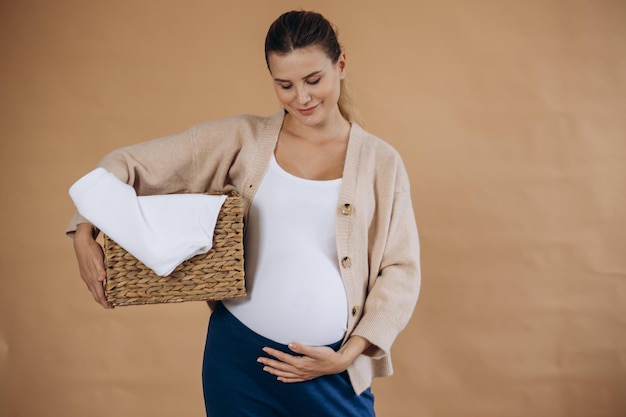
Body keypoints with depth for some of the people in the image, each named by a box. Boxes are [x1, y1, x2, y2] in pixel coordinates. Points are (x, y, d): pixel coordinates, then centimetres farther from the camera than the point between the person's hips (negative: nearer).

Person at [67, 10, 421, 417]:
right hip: (239, 356, 0)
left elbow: (401, 270, 0)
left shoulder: (381, 162, 0)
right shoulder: (242, 138, 0)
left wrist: (349, 354, -9)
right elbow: (129, 163, 1)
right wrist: (84, 233, -13)